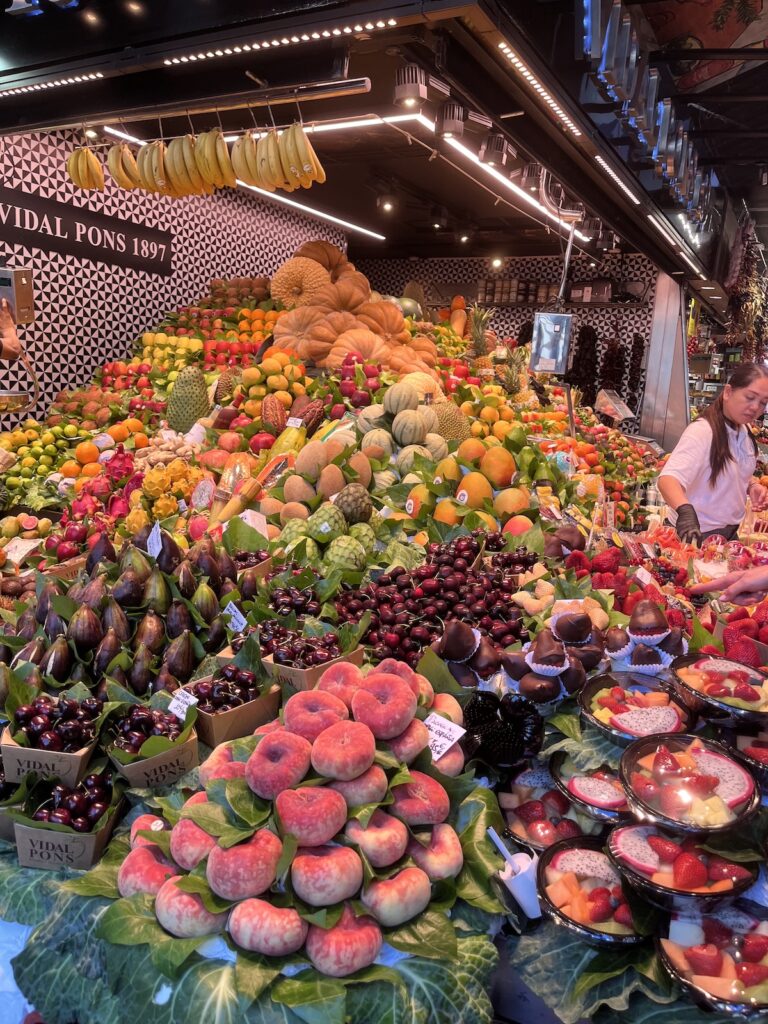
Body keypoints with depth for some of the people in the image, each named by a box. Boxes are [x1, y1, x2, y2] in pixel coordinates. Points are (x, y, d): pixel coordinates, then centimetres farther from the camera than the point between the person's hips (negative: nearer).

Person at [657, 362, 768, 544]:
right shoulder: (702, 431, -24)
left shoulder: (744, 432, 1)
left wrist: (753, 485, -4)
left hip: (729, 532, 8)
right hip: (697, 534, -7)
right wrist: (685, 510, -57)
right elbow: (668, 478, -38)